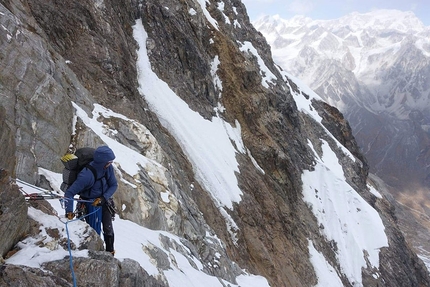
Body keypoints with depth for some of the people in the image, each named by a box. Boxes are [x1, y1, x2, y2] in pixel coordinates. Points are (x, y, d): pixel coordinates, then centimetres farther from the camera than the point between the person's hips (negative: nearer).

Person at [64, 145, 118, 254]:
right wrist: (69, 211, -40)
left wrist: (103, 198, -22)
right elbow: (69, 192, -29)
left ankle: (110, 252, 27)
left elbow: (114, 185, -7)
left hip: (104, 200, 4)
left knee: (108, 228, 8)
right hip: (90, 204, -4)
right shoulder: (87, 175, -33)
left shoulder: (108, 167, -18)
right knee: (94, 230, -4)